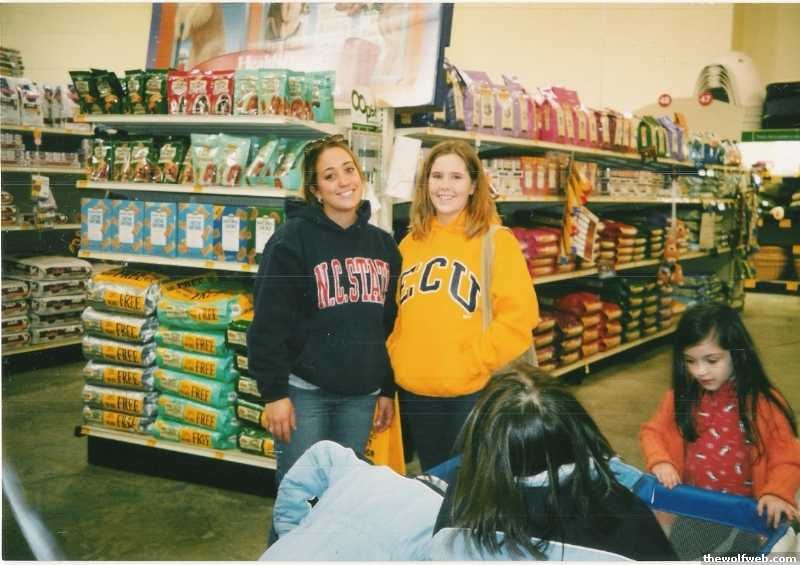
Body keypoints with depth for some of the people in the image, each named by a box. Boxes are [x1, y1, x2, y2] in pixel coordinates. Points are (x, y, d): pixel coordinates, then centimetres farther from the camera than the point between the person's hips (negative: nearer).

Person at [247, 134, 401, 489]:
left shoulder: (383, 244, 9)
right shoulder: (293, 238, -7)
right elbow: (269, 322, -10)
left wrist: (389, 389, 13)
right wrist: (274, 392, -14)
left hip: (361, 394, 5)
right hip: (304, 390, -5)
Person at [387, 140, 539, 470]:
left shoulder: (496, 241, -7)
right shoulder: (410, 243, 9)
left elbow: (519, 317, -13)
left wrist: (471, 364, -17)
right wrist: (398, 356, 1)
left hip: (475, 391, -5)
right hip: (415, 390, 5)